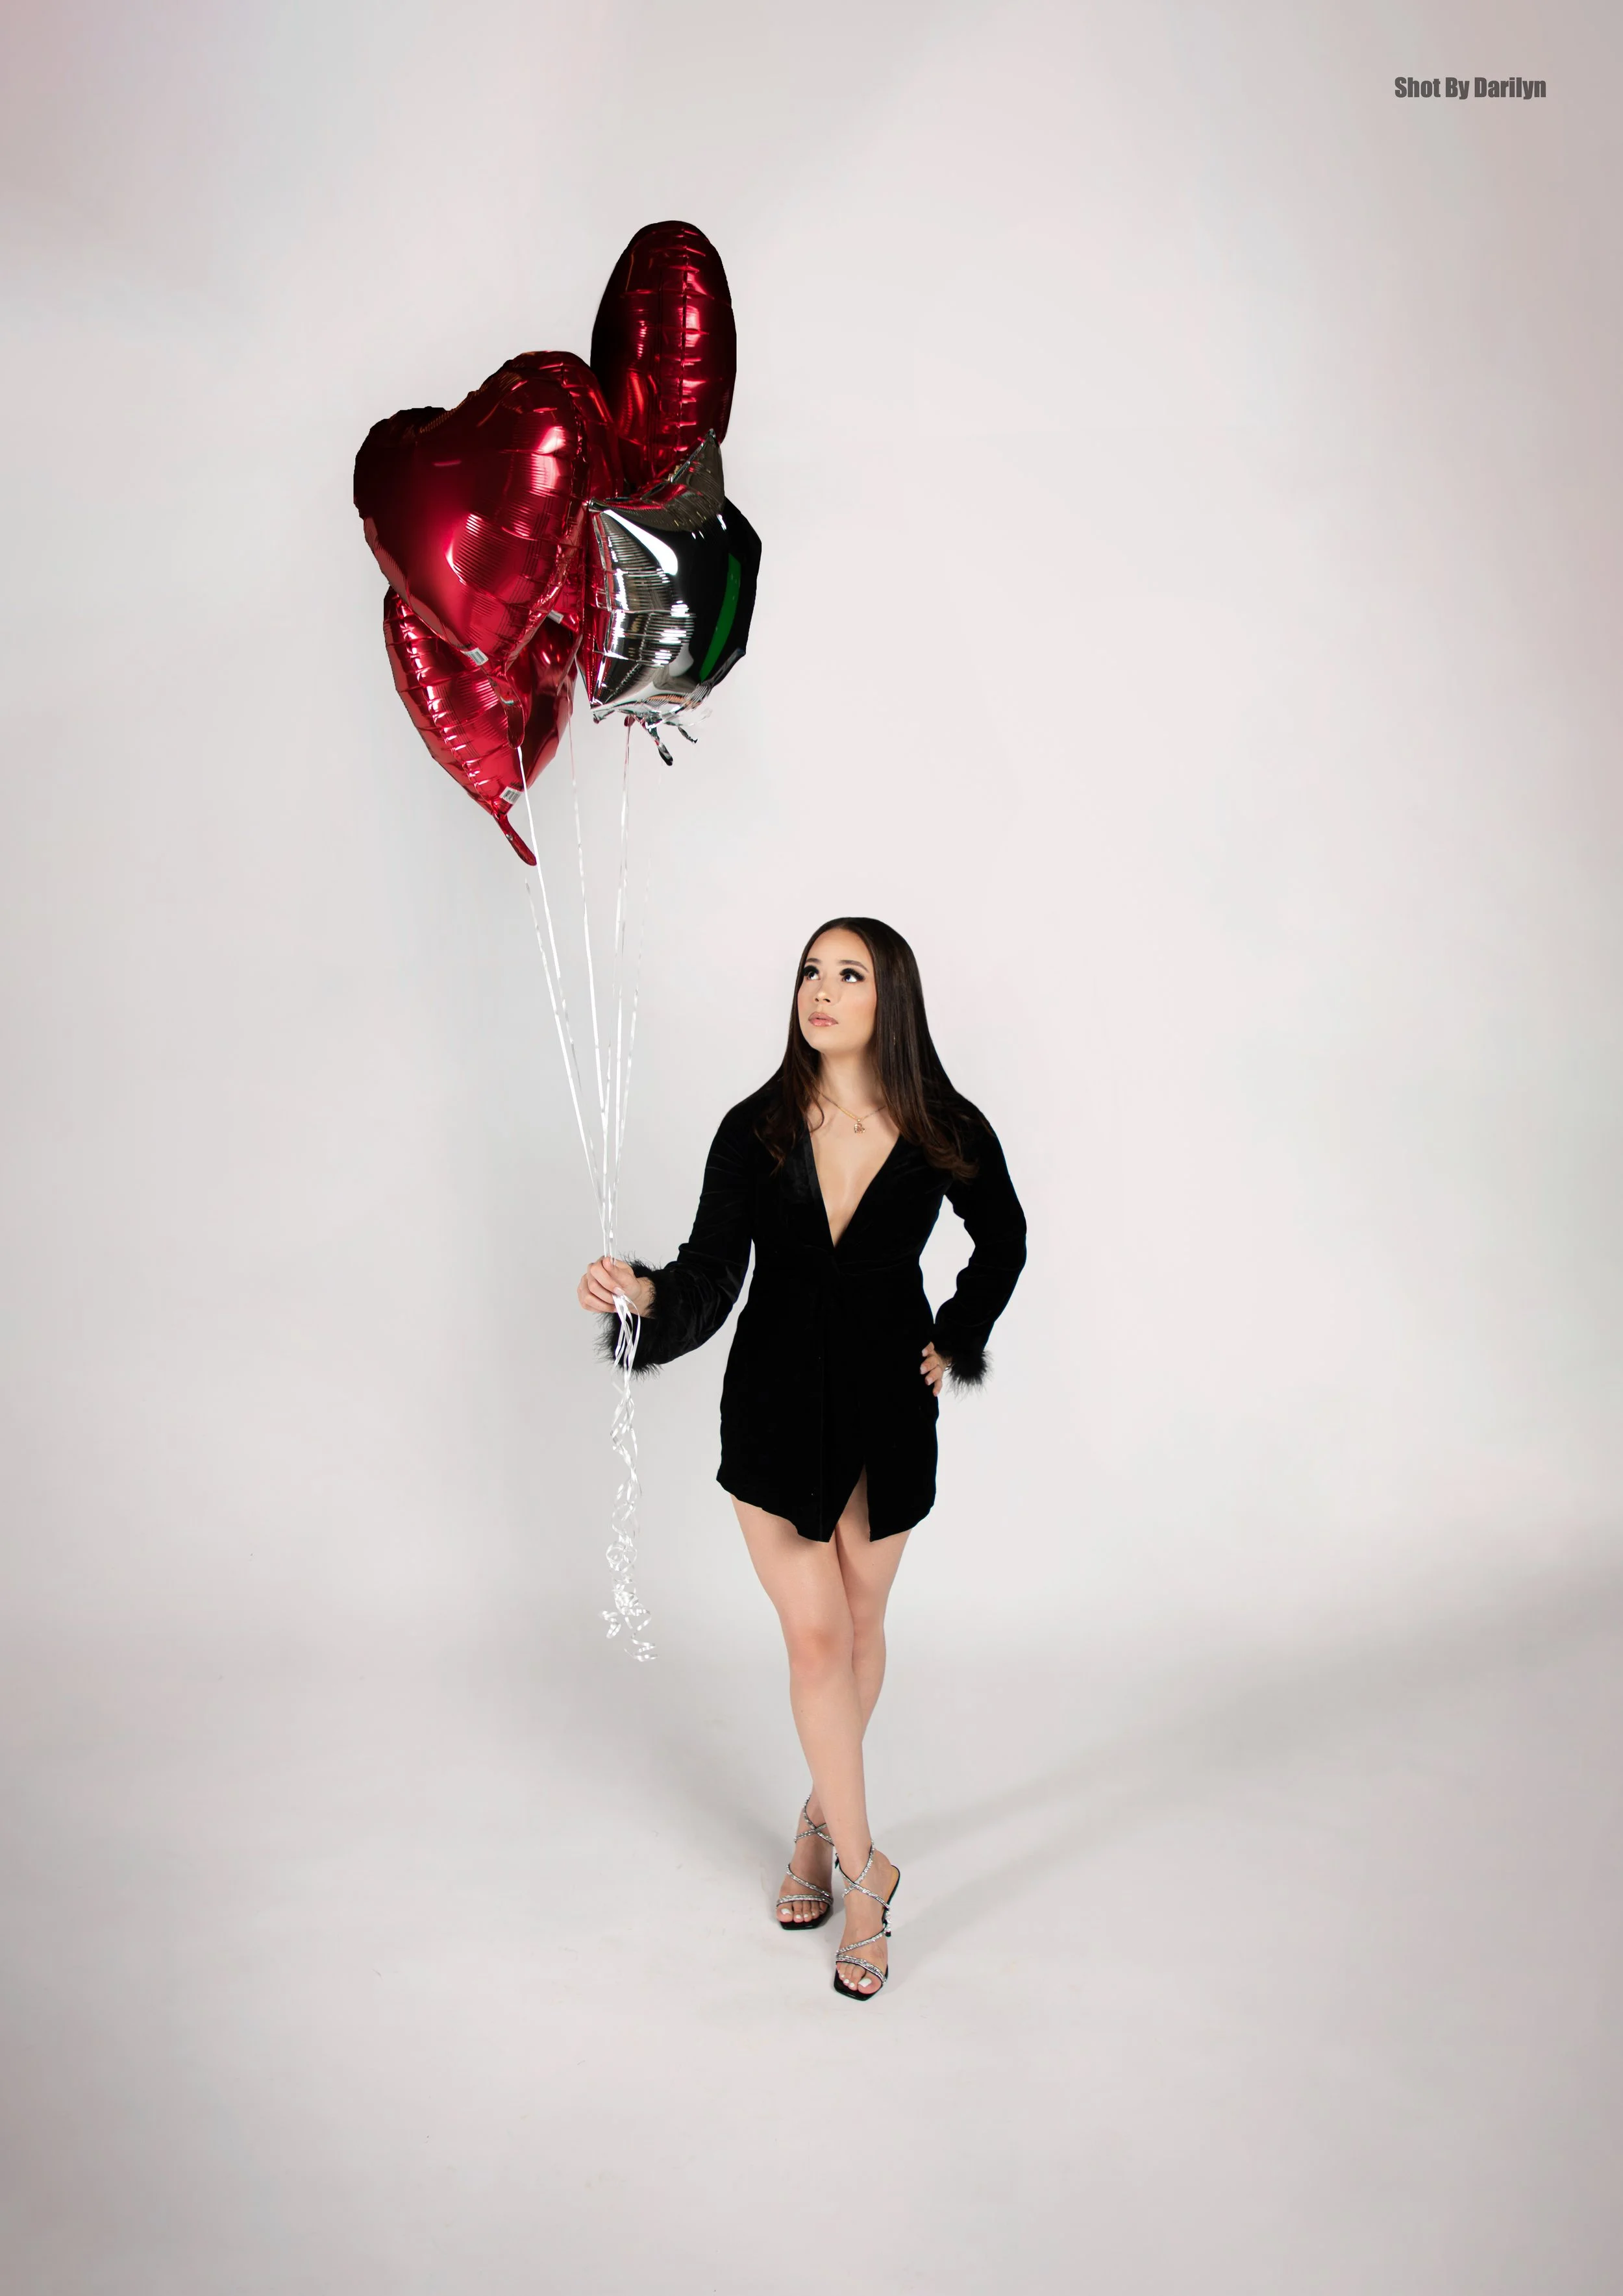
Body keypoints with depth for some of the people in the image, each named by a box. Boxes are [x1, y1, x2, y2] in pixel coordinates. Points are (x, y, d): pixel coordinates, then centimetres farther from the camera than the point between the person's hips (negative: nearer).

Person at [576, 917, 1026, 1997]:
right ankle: (864, 1867, 17)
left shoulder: (948, 1134, -11)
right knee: (815, 1637, -1)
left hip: (887, 1407, 1)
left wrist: (954, 1344, 4)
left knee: (860, 1625, 16)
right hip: (776, 1406, -1)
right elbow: (711, 1278, -18)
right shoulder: (755, 1131, -12)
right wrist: (645, 1295, -38)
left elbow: (1003, 1244, 9)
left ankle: (823, 1816, 41)